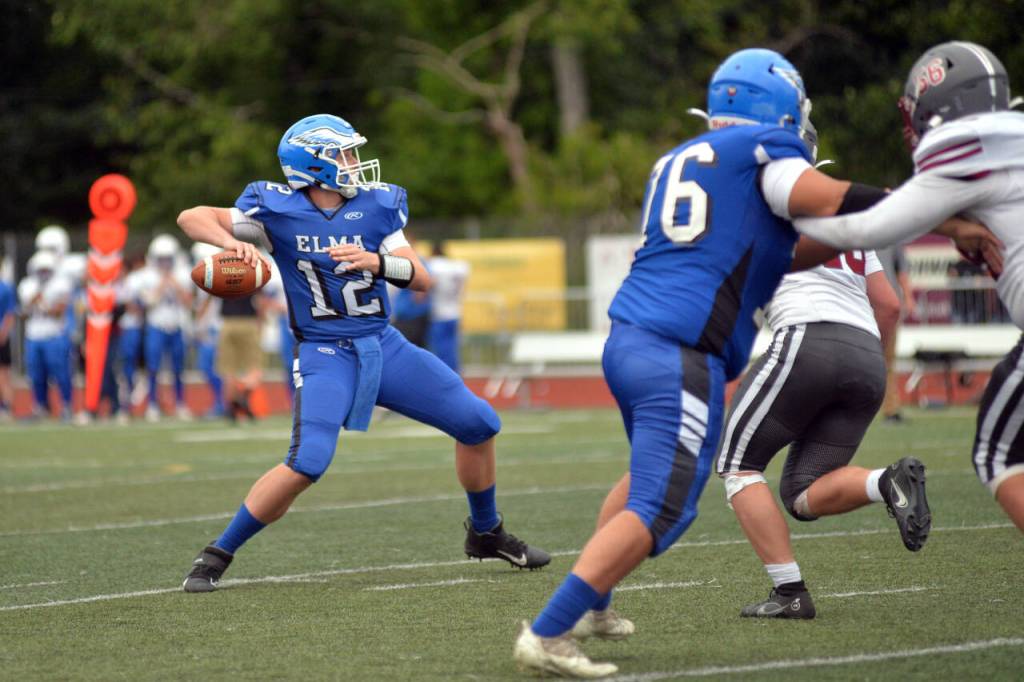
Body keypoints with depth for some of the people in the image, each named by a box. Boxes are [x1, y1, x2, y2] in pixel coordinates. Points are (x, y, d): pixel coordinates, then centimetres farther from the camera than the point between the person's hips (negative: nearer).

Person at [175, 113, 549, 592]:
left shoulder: (377, 206, 0)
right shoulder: (278, 210, -9)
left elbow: (422, 279, -3)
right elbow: (193, 218, -9)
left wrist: (377, 261, -22)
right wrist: (231, 243, -29)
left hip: (384, 345, 5)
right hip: (326, 355, -5)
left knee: (479, 424, 5)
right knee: (307, 463, -25)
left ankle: (486, 534, 28)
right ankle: (217, 555, -10)